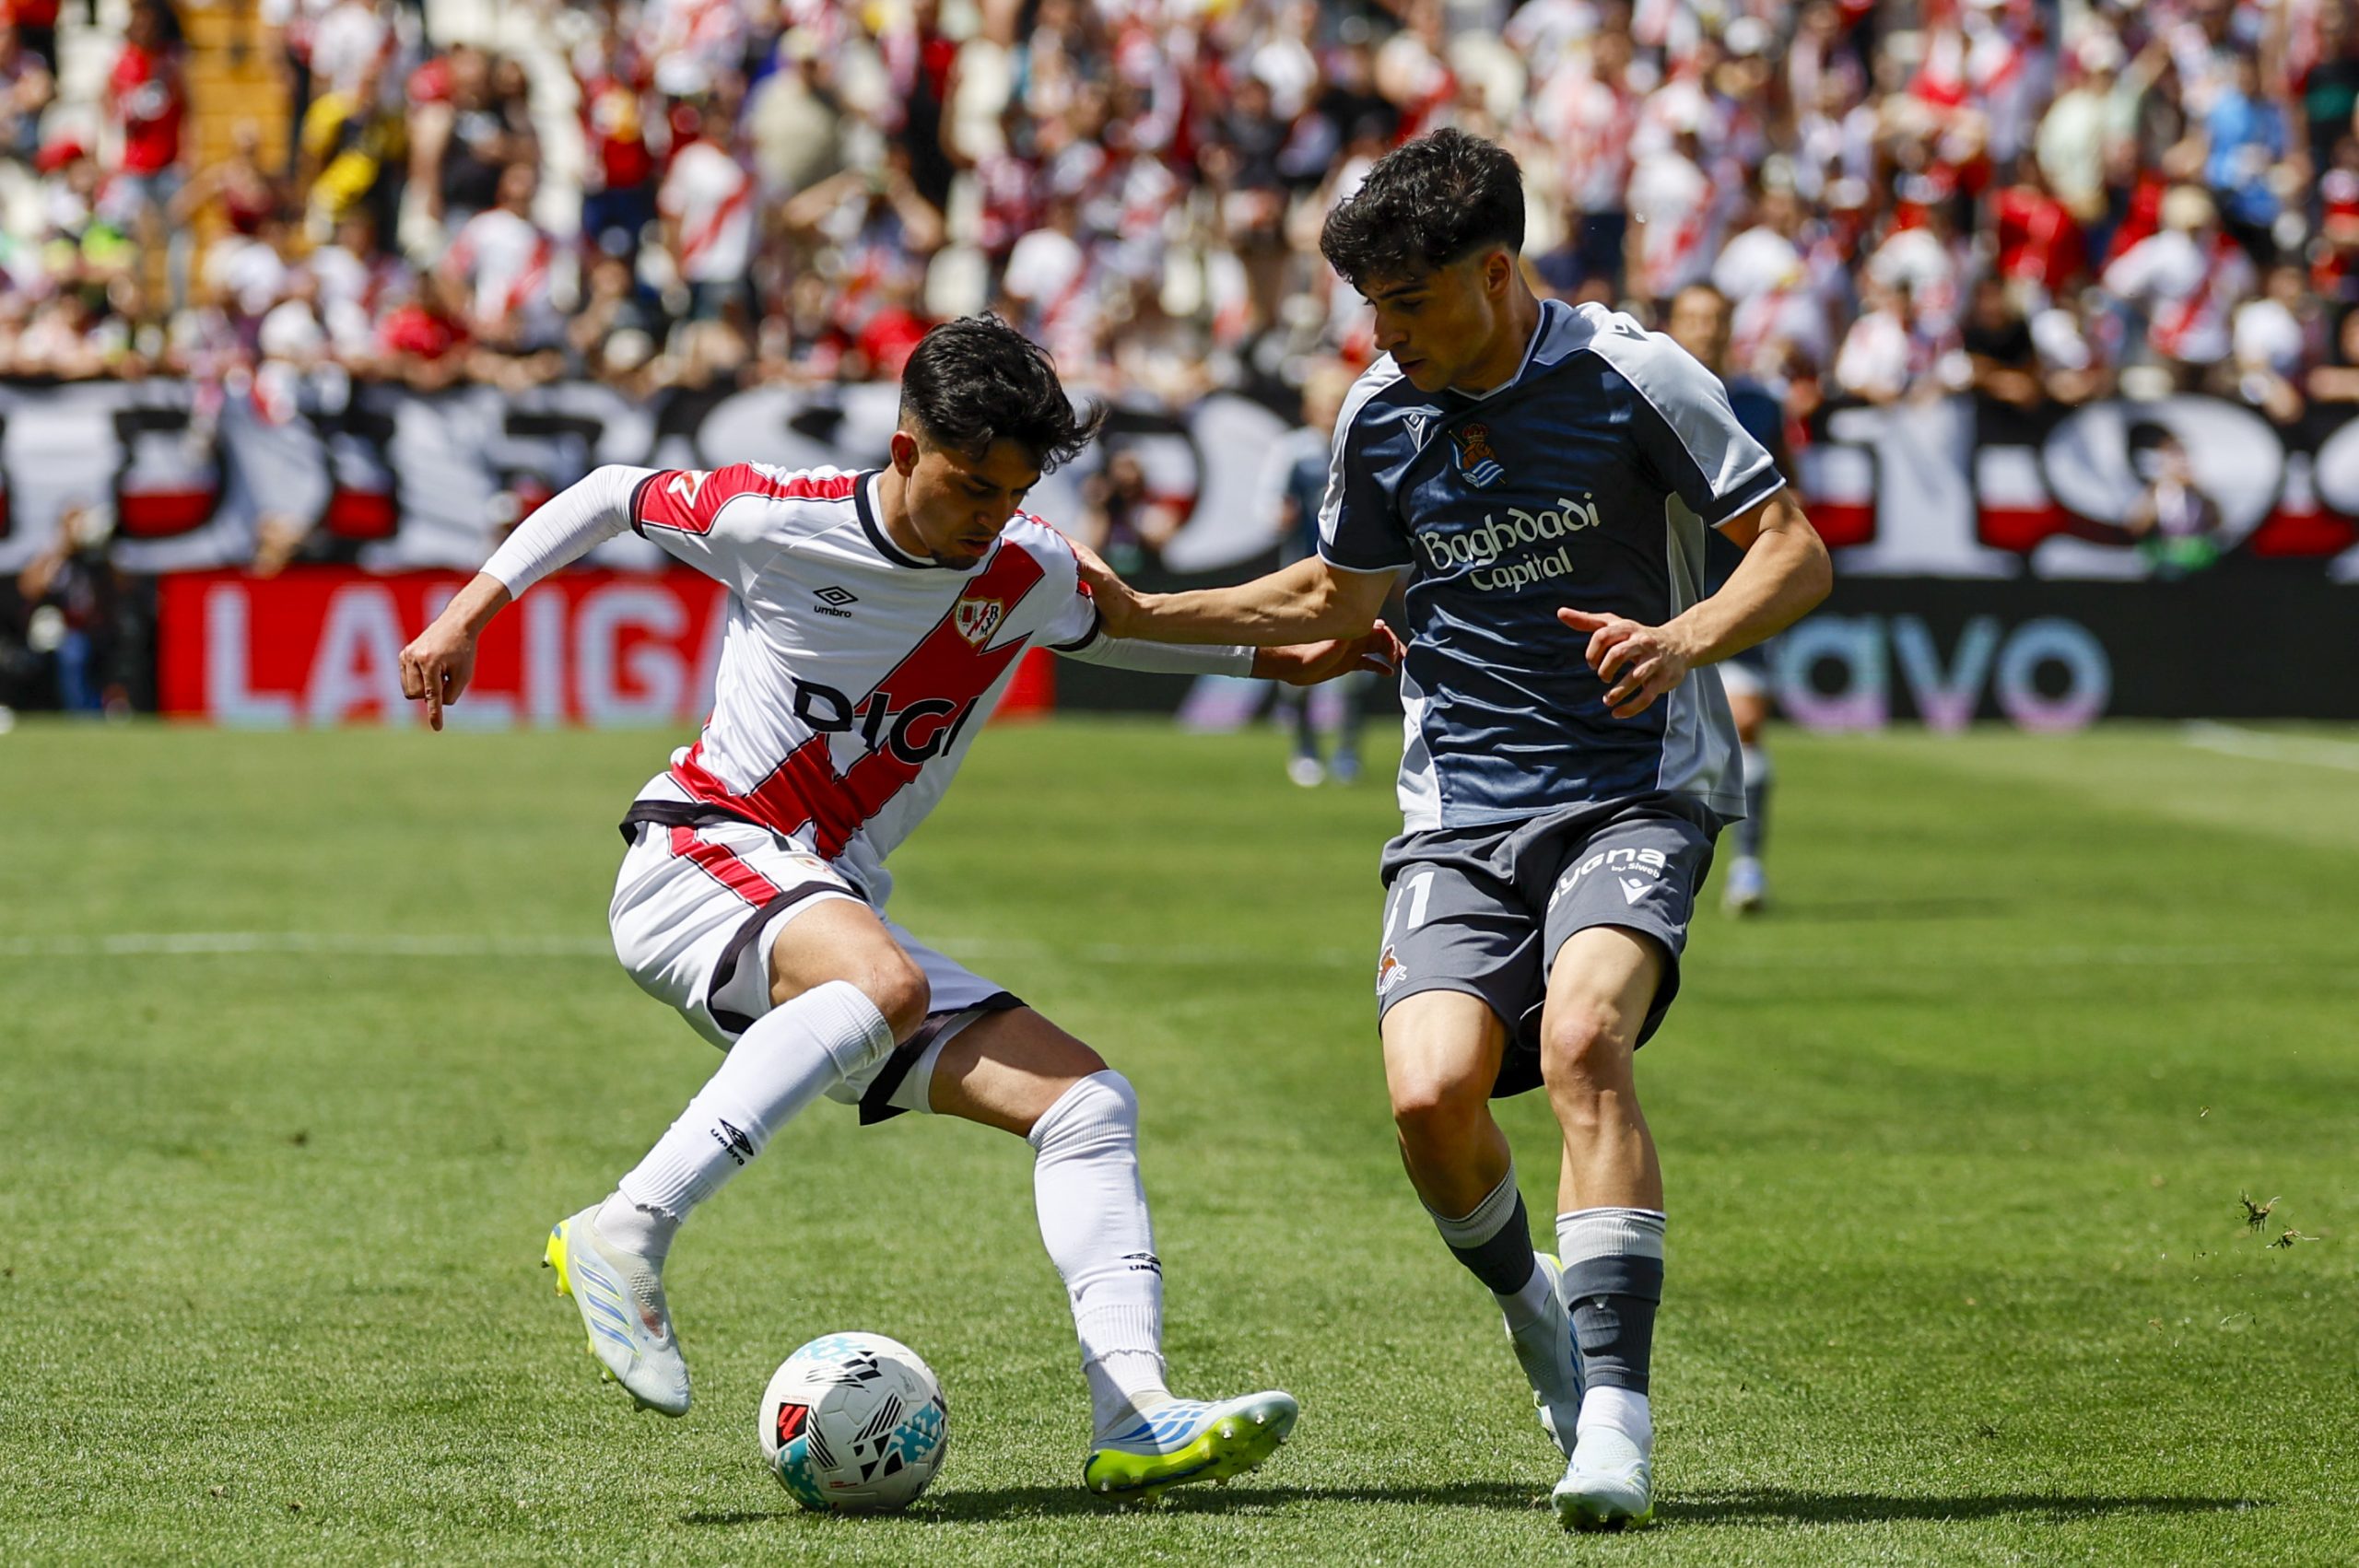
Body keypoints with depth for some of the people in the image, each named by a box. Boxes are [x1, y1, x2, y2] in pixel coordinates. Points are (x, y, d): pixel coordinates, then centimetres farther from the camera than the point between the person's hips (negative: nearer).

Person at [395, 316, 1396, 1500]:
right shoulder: (778, 521, -10)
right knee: (887, 984, -39)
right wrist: (467, 617, 6)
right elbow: (615, 493, 7)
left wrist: (1282, 660, 22)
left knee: (1089, 1101, -7)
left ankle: (1133, 1421, -18)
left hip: (838, 909, 7)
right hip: (698, 859, -7)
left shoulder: (1030, 576, 4)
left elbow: (1112, 629, 28)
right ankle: (624, 1235, -40)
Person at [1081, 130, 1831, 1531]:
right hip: (1462, 807, 4)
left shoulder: (1630, 375, -8)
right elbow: (1334, 597, 23)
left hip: (1636, 792, -4)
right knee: (1432, 1090, -19)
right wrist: (1134, 614, 17)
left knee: (1581, 1036, -30)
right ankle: (1531, 1304, 13)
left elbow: (1797, 555, -8)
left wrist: (1689, 638, -27)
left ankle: (1616, 1408, -29)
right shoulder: (1383, 414, 6)